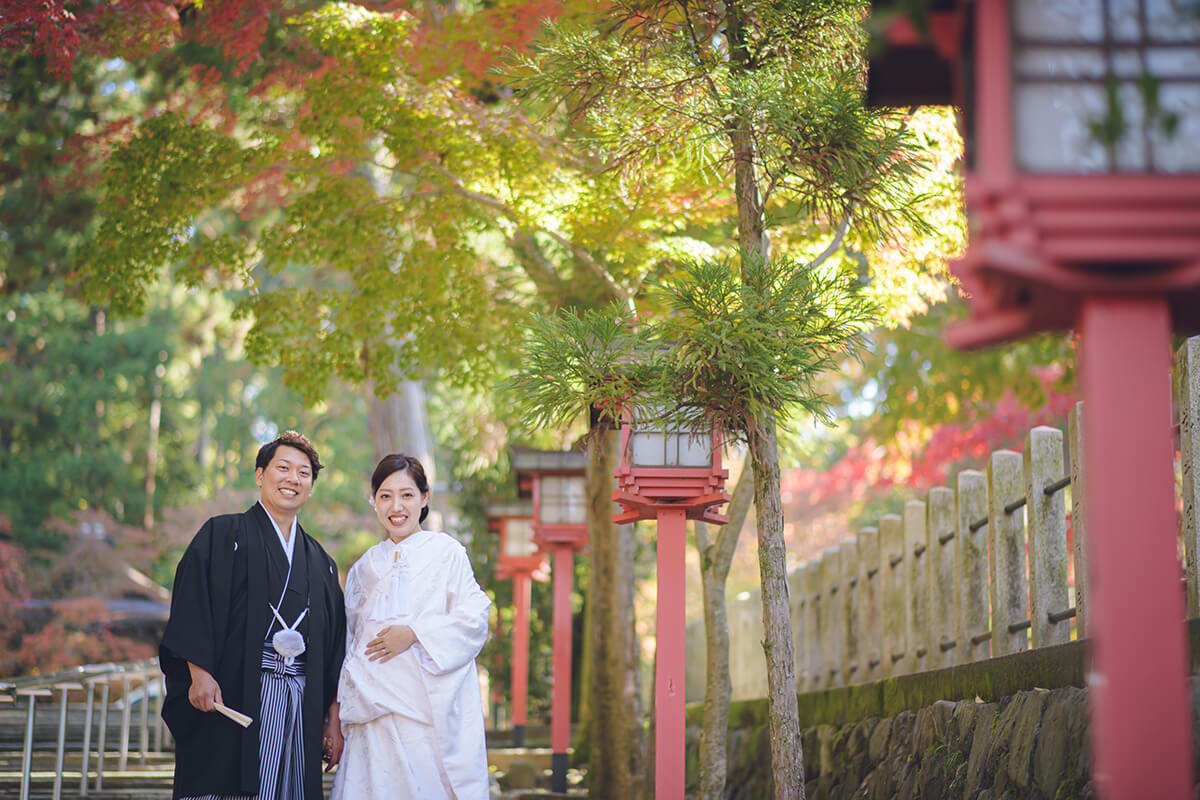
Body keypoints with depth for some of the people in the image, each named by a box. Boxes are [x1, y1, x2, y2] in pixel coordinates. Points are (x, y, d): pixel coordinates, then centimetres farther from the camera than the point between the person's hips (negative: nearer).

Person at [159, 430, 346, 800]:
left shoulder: (321, 564, 19)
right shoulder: (223, 535, 6)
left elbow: (334, 642, 18)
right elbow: (193, 604, -5)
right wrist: (199, 672, -17)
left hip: (301, 706, 4)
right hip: (233, 695, -4)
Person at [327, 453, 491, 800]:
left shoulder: (445, 551, 6)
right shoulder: (365, 566, 18)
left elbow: (474, 616, -3)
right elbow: (349, 641, 20)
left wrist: (414, 633, -13)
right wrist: (339, 708, 15)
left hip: (430, 706, -3)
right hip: (376, 711, 3)